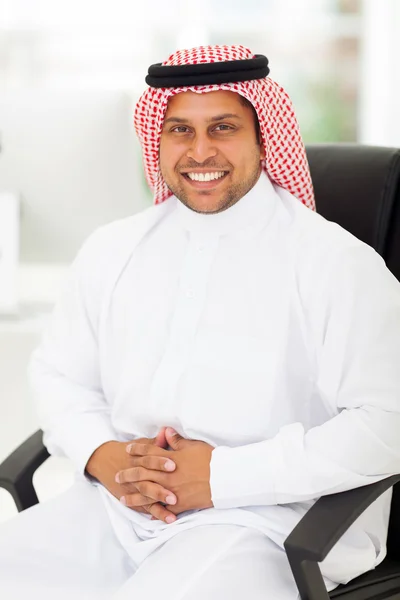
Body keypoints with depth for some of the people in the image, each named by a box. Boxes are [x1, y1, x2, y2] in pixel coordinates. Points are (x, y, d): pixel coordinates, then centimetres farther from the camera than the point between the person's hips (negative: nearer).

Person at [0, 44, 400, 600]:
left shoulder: (337, 263, -3)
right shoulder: (111, 250, 16)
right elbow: (58, 373, 20)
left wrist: (222, 475, -15)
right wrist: (101, 455, -3)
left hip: (259, 523, -5)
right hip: (111, 504, 5)